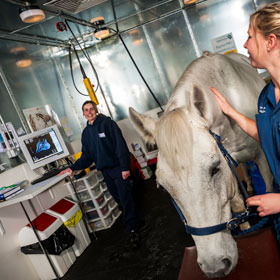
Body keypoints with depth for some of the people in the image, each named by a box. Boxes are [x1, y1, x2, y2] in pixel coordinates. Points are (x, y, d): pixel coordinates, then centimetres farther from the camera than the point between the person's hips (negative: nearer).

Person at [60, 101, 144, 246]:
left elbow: (120, 145, -14)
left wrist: (125, 167, -20)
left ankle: (132, 228, 6)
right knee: (118, 198, 11)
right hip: (105, 171, 6)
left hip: (117, 167, -6)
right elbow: (86, 157, 14)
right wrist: (73, 168, 0)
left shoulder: (107, 123, -7)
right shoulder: (86, 132, 12)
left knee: (125, 198, -6)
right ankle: (136, 222, 27)